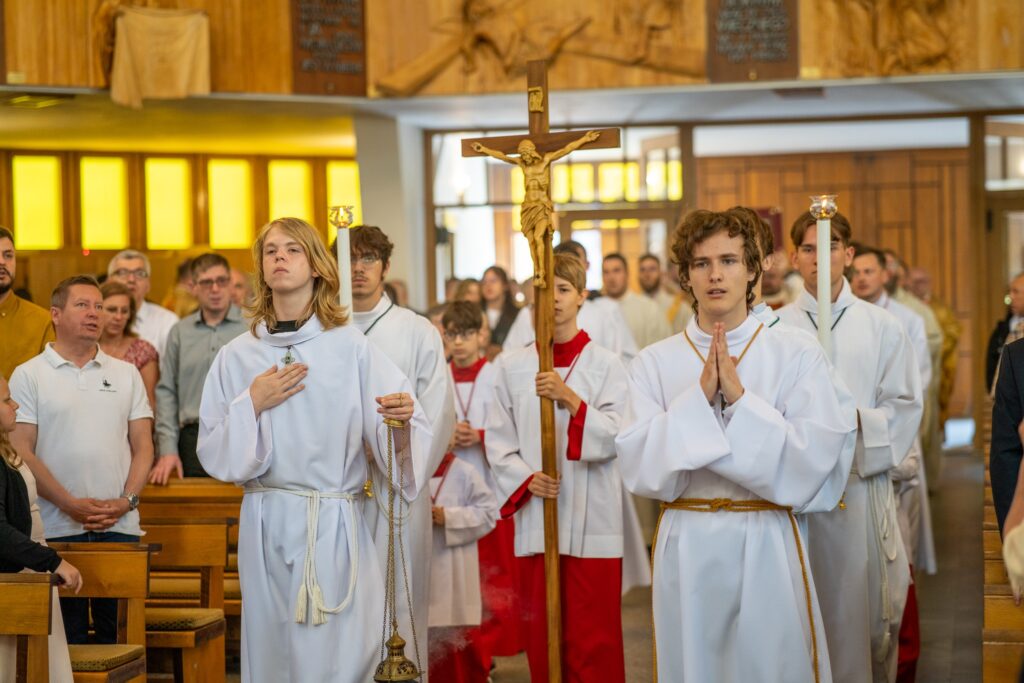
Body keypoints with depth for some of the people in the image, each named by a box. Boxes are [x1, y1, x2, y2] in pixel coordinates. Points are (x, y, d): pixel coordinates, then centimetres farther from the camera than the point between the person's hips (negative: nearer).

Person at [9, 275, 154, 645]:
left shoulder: (126, 374, 14)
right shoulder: (28, 375, 4)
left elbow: (143, 445, 11)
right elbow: (22, 451, -3)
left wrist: (127, 501, -5)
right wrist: (70, 504, -12)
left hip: (121, 527, 2)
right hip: (57, 528, -2)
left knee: (119, 632, 2)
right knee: (66, 637, 1)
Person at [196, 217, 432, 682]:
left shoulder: (350, 347, -2)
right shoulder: (237, 356, 6)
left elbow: (391, 439, -7)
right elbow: (214, 454, 6)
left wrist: (401, 421, -28)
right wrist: (252, 405, -7)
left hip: (336, 523, -2)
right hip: (267, 523, 2)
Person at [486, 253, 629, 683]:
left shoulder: (606, 365, -1)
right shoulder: (510, 366, 6)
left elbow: (615, 438, -9)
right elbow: (498, 441, 7)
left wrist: (571, 400, -22)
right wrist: (526, 480, -10)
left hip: (592, 519, -2)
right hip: (534, 518, 3)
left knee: (593, 644, -1)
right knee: (541, 639, 9)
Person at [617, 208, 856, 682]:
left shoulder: (797, 355, -3)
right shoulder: (654, 363, 2)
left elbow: (813, 464, -11)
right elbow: (640, 470, -7)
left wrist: (739, 397, -17)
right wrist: (699, 398, -16)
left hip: (766, 544, -1)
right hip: (685, 547, 2)